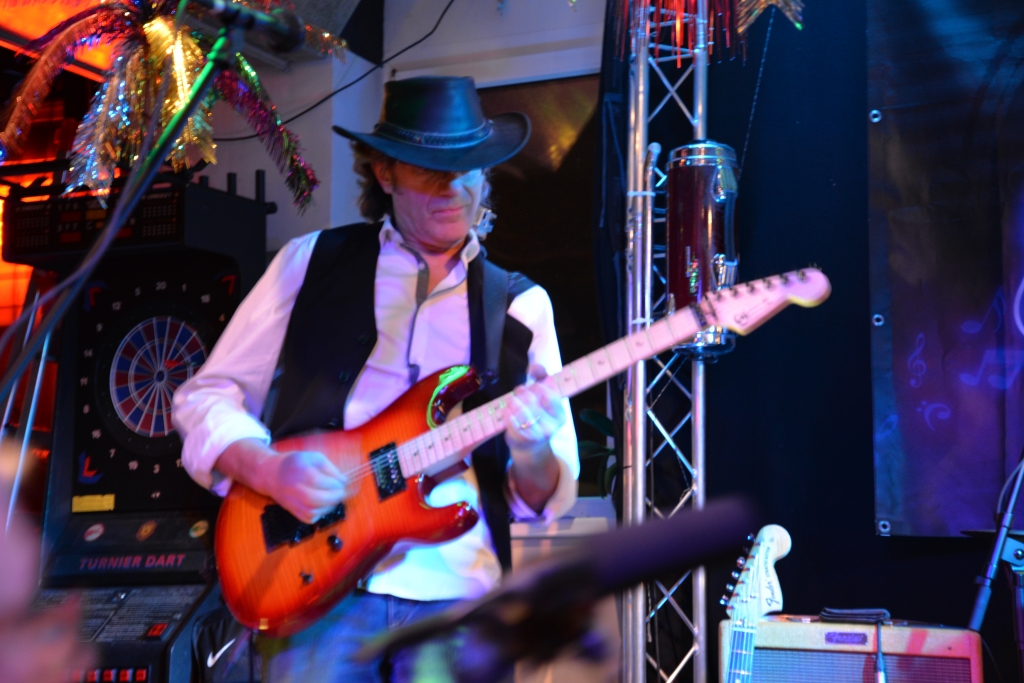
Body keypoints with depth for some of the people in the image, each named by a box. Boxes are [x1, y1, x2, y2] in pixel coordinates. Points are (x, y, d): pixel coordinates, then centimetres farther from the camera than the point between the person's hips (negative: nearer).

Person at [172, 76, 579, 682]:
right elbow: (207, 397, 8)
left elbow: (548, 498, 12)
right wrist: (269, 469, -11)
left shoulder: (521, 306, 12)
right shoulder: (312, 262, 9)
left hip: (458, 593, 1)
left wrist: (530, 452, -11)